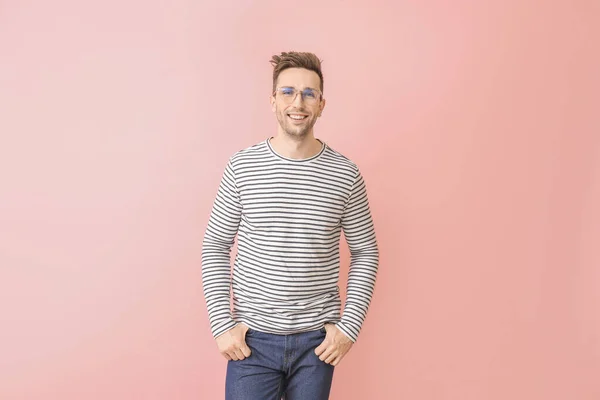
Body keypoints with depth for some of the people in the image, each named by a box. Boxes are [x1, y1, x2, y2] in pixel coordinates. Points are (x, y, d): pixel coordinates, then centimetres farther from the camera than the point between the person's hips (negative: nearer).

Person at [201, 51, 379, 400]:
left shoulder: (345, 174, -4)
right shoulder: (242, 167, -5)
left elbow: (366, 253, 3)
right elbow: (216, 246, 1)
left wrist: (350, 325, -3)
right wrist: (222, 324, -5)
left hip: (317, 340, 1)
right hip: (252, 338, 0)